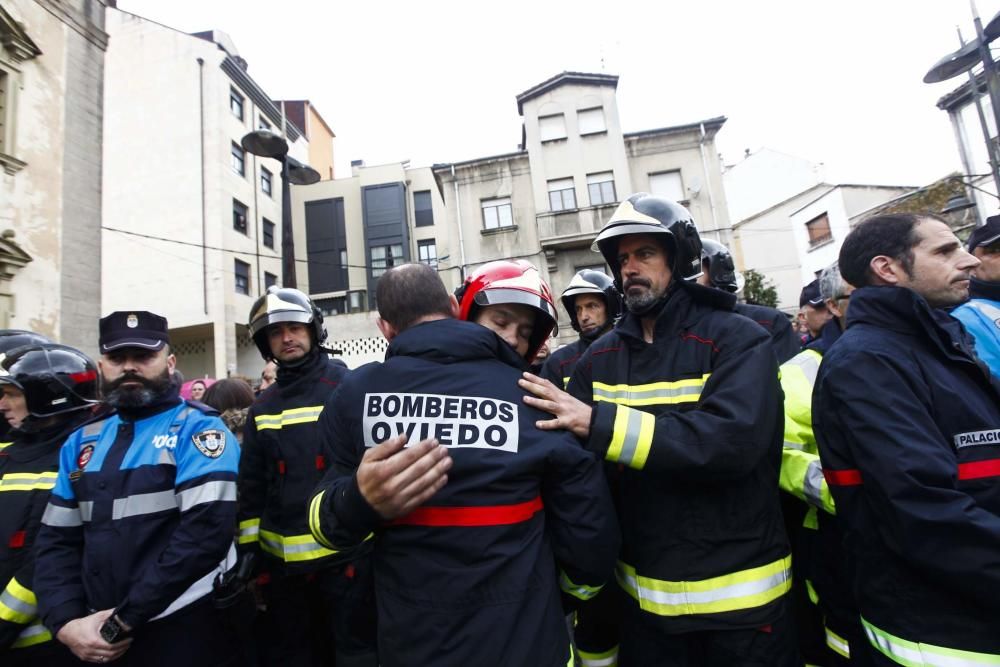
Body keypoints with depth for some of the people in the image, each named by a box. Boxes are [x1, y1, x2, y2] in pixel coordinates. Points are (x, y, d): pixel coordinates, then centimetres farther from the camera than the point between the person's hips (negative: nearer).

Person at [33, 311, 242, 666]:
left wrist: (125, 621, -15)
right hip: (101, 636, 6)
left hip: (186, 628, -5)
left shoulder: (197, 428, -12)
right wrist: (65, 621, -5)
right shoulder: (82, 441, 8)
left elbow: (206, 530, -21)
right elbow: (57, 538, 9)